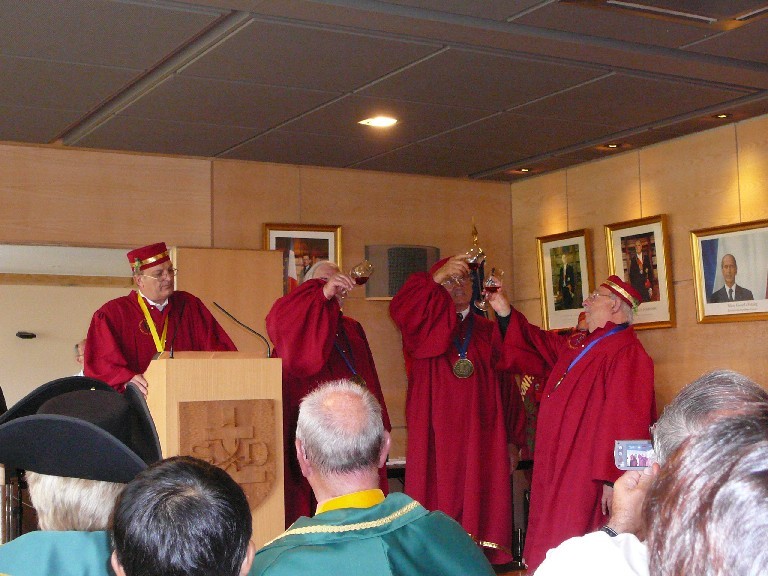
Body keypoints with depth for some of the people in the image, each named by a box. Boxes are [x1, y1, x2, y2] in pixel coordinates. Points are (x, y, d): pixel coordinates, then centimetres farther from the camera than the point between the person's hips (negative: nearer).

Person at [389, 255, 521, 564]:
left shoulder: (489, 332, 17)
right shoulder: (424, 326, 11)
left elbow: (507, 386, 11)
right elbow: (400, 308, -13)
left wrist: (512, 440, 5)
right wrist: (436, 278, -23)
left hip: (481, 437, 2)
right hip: (436, 434, -2)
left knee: (480, 508, -3)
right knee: (439, 501, -7)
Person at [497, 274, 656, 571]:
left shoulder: (627, 353, -15)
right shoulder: (577, 346, 14)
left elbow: (625, 421, -21)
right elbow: (540, 342, 33)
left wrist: (613, 479, -24)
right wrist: (508, 313, 27)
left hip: (587, 476, -9)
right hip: (559, 473, 9)